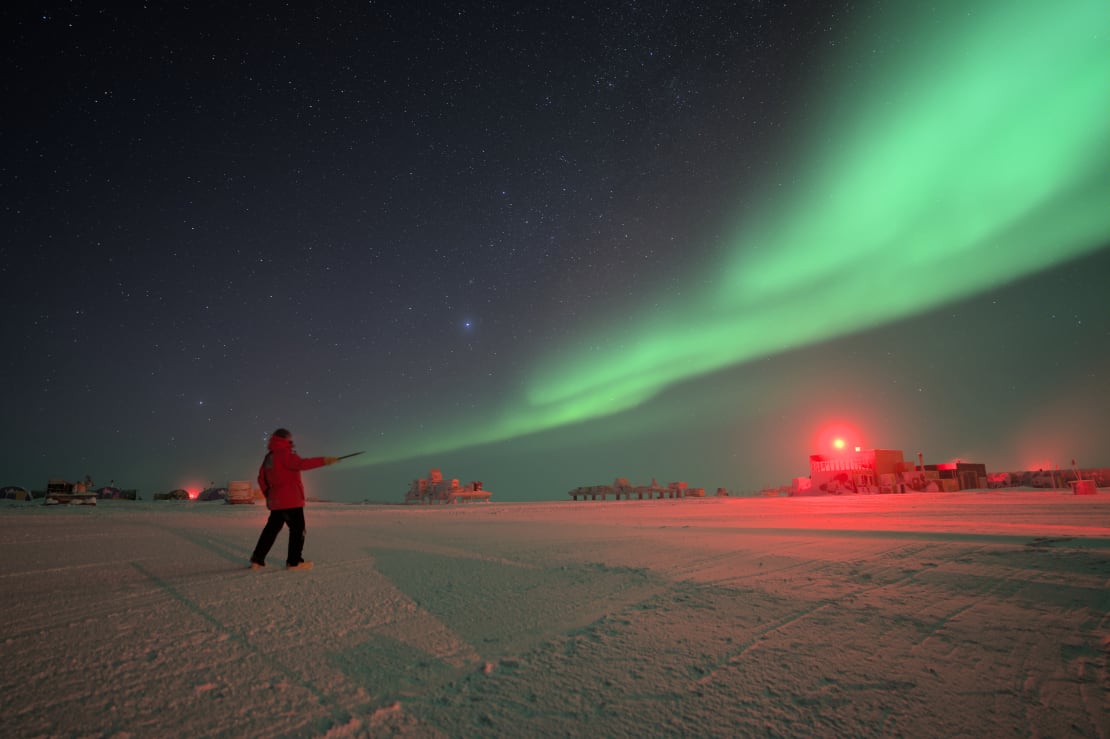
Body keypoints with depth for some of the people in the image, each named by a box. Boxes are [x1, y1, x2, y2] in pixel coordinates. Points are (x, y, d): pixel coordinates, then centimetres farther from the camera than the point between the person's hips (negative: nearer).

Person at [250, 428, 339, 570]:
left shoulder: (269, 458, 15)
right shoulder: (285, 454, -13)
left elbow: (262, 479, 19)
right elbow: (301, 463, -30)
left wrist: (268, 495, 24)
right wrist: (324, 460, -33)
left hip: (276, 501, 9)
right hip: (290, 500, -9)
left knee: (271, 529, 16)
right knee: (298, 529, -1)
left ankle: (257, 560, 18)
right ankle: (294, 562, 0)